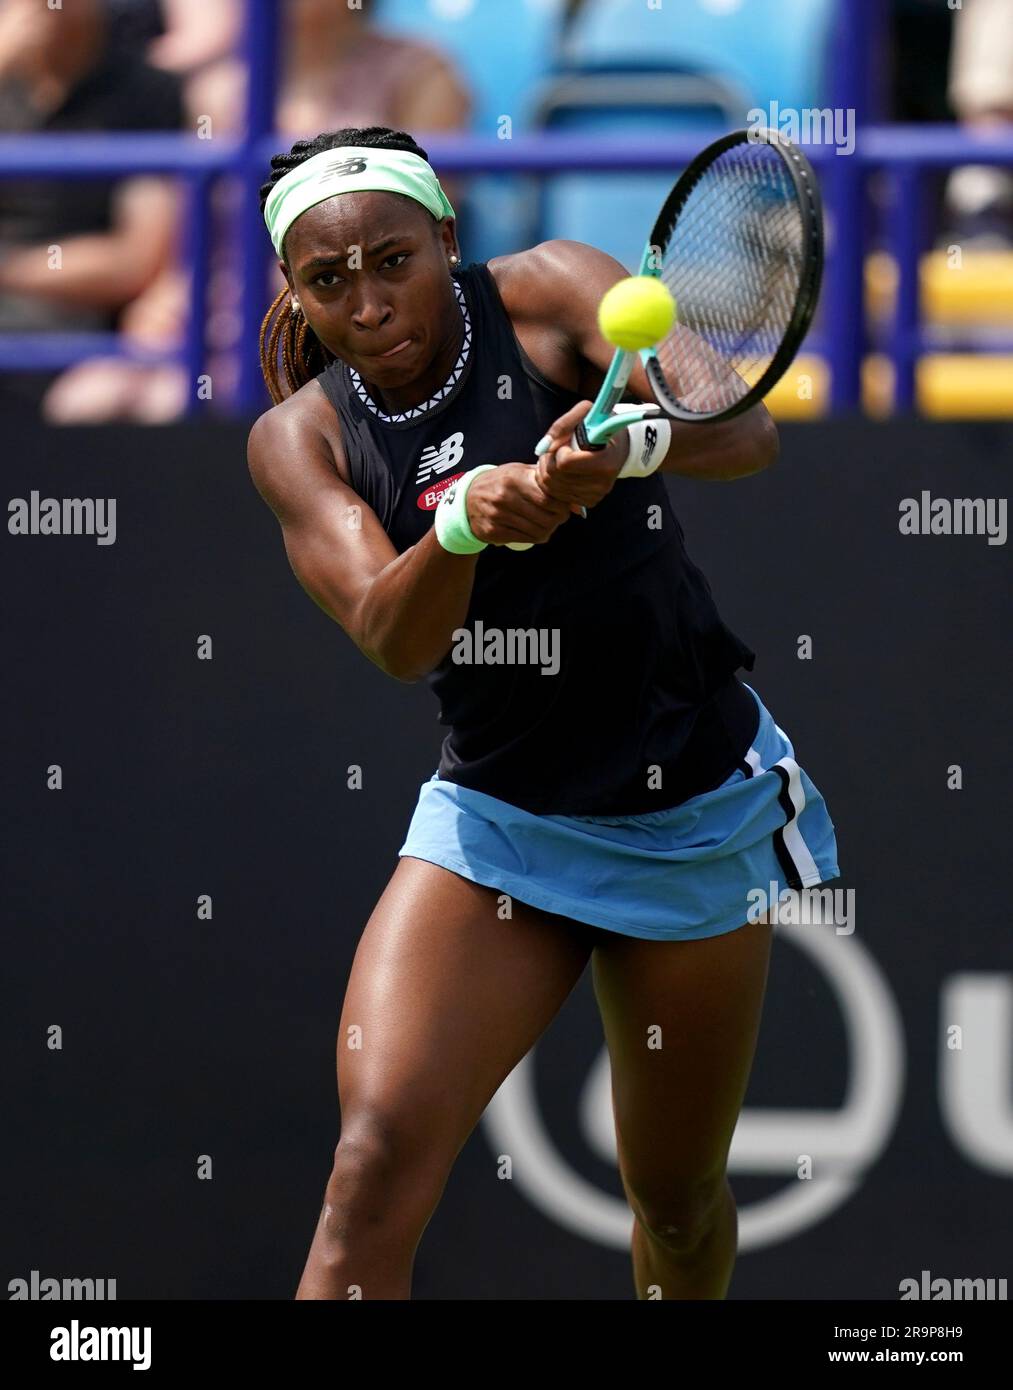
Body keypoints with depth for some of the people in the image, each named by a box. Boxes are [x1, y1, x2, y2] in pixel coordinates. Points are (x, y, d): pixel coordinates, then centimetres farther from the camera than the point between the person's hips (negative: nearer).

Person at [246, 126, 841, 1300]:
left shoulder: (546, 294, -9)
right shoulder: (299, 439, -4)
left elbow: (745, 435, -23)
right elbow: (392, 639, -19)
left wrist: (629, 443, -45)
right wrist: (463, 521, -41)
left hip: (696, 814, 0)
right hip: (494, 822, 1)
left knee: (678, 1198, 11)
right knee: (377, 1164, -21)